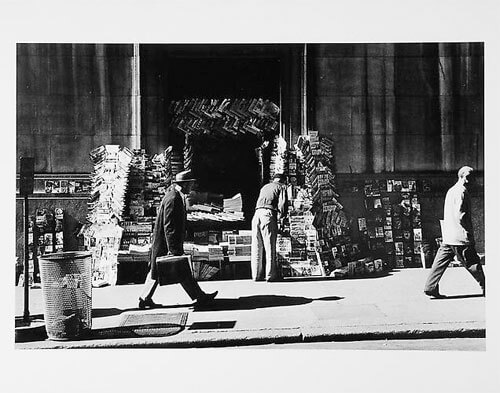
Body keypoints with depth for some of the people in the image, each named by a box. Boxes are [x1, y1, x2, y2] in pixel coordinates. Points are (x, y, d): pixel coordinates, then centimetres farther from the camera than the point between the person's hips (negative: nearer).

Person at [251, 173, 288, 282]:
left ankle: (256, 275, 9)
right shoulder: (281, 187, 11)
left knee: (256, 247, 6)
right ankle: (271, 275, -4)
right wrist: (282, 217, 10)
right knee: (270, 246, -3)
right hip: (268, 214, -5)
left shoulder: (264, 187, 30)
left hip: (256, 213, 6)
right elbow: (282, 203, -3)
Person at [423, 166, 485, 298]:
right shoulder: (461, 192, -13)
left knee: (441, 261, 6)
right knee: (472, 263, 2)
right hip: (461, 237, -9)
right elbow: (460, 215, -20)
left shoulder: (451, 190, 17)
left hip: (448, 236, 9)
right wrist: (469, 232, -12)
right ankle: (486, 288, 13)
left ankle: (430, 287, 4)